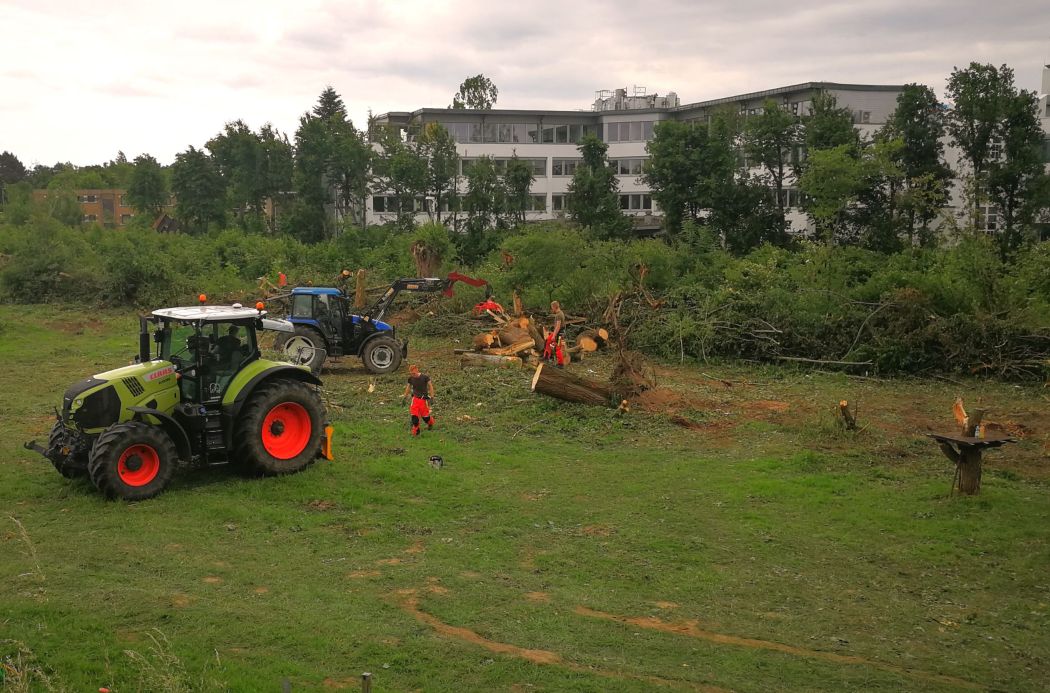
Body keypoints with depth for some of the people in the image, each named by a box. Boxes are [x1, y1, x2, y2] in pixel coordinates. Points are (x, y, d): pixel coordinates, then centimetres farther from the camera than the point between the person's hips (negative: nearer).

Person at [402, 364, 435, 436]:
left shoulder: (424, 377, -14)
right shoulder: (411, 378, -2)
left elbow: (430, 386, -6)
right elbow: (408, 387, 15)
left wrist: (431, 397, -10)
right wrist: (404, 397, 18)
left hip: (423, 399, -3)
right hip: (415, 398, 3)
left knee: (425, 415, 3)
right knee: (414, 415, -6)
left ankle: (430, 423, 37)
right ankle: (416, 431, 9)